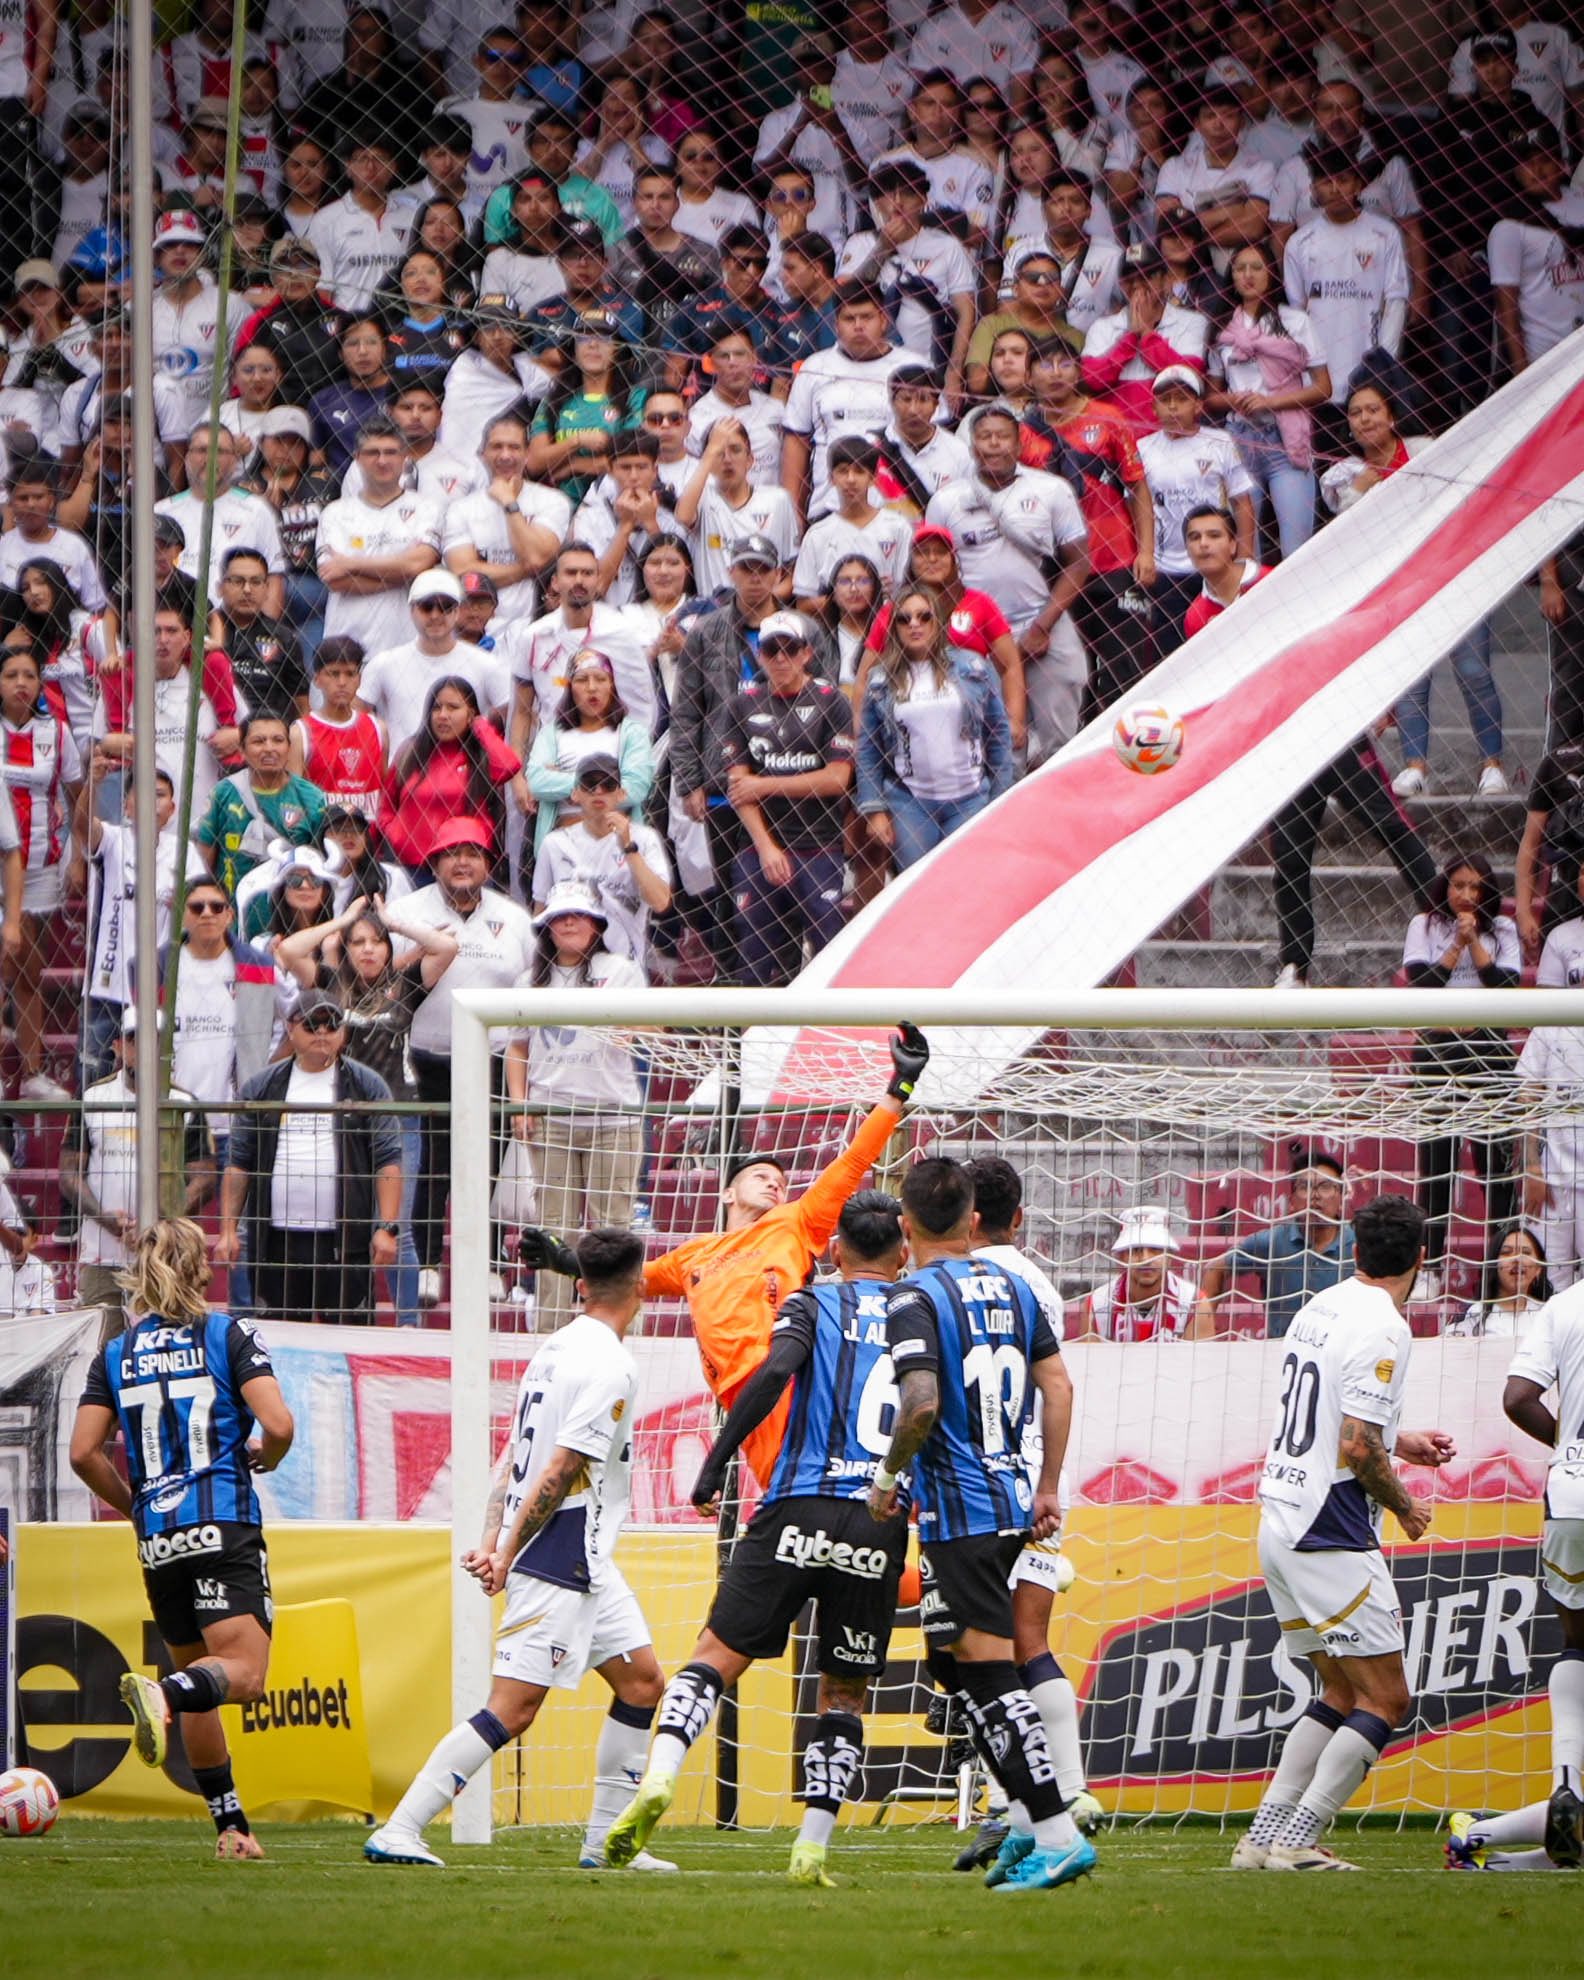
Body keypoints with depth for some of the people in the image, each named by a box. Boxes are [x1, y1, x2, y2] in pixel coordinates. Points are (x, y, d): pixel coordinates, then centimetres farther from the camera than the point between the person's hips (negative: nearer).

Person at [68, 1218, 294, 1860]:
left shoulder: (115, 1355, 10)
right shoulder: (228, 1335, 0)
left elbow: (84, 1452, 3)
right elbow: (278, 1425, -10)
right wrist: (263, 1458, 13)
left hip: (158, 1539, 5)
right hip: (225, 1529, -4)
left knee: (198, 1676, 14)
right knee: (244, 1672, -13)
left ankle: (230, 1826, 13)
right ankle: (161, 1691, -43)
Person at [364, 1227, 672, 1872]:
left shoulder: (554, 1349, 14)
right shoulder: (609, 1366, -15)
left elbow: (512, 1457, 13)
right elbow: (559, 1471, -18)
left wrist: (494, 1541, 9)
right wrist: (509, 1555, -15)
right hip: (559, 1559, -10)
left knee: (642, 1682, 14)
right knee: (512, 1709, -11)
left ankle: (606, 1840, 16)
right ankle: (399, 1830, -14)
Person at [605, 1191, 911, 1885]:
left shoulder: (813, 1303, 8)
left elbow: (775, 1369, -11)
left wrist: (714, 1464, -7)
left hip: (800, 1507, -2)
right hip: (882, 1526, 2)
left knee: (717, 1654, 1)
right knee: (845, 1693, 12)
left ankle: (658, 1776, -22)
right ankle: (812, 1848, 3)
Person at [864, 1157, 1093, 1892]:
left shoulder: (915, 1297, -11)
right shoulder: (1011, 1288, 11)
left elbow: (921, 1402, -23)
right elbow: (1058, 1386, 12)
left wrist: (888, 1476, -8)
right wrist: (1047, 1489, 17)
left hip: (959, 1513, -8)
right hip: (1012, 1504, 8)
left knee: (988, 1672, -7)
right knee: (950, 1661, 19)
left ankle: (1058, 1834, -12)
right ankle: (1027, 1816, 13)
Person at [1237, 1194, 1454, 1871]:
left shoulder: (1319, 1309, 12)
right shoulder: (1381, 1327, -15)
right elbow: (1357, 1448, -20)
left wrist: (1399, 1443, 28)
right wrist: (1404, 1504, -4)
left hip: (1279, 1528, 9)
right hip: (1330, 1534, -9)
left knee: (1342, 1691, 17)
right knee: (1385, 1699, -3)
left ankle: (1265, 1834, 12)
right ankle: (1295, 1840, -8)